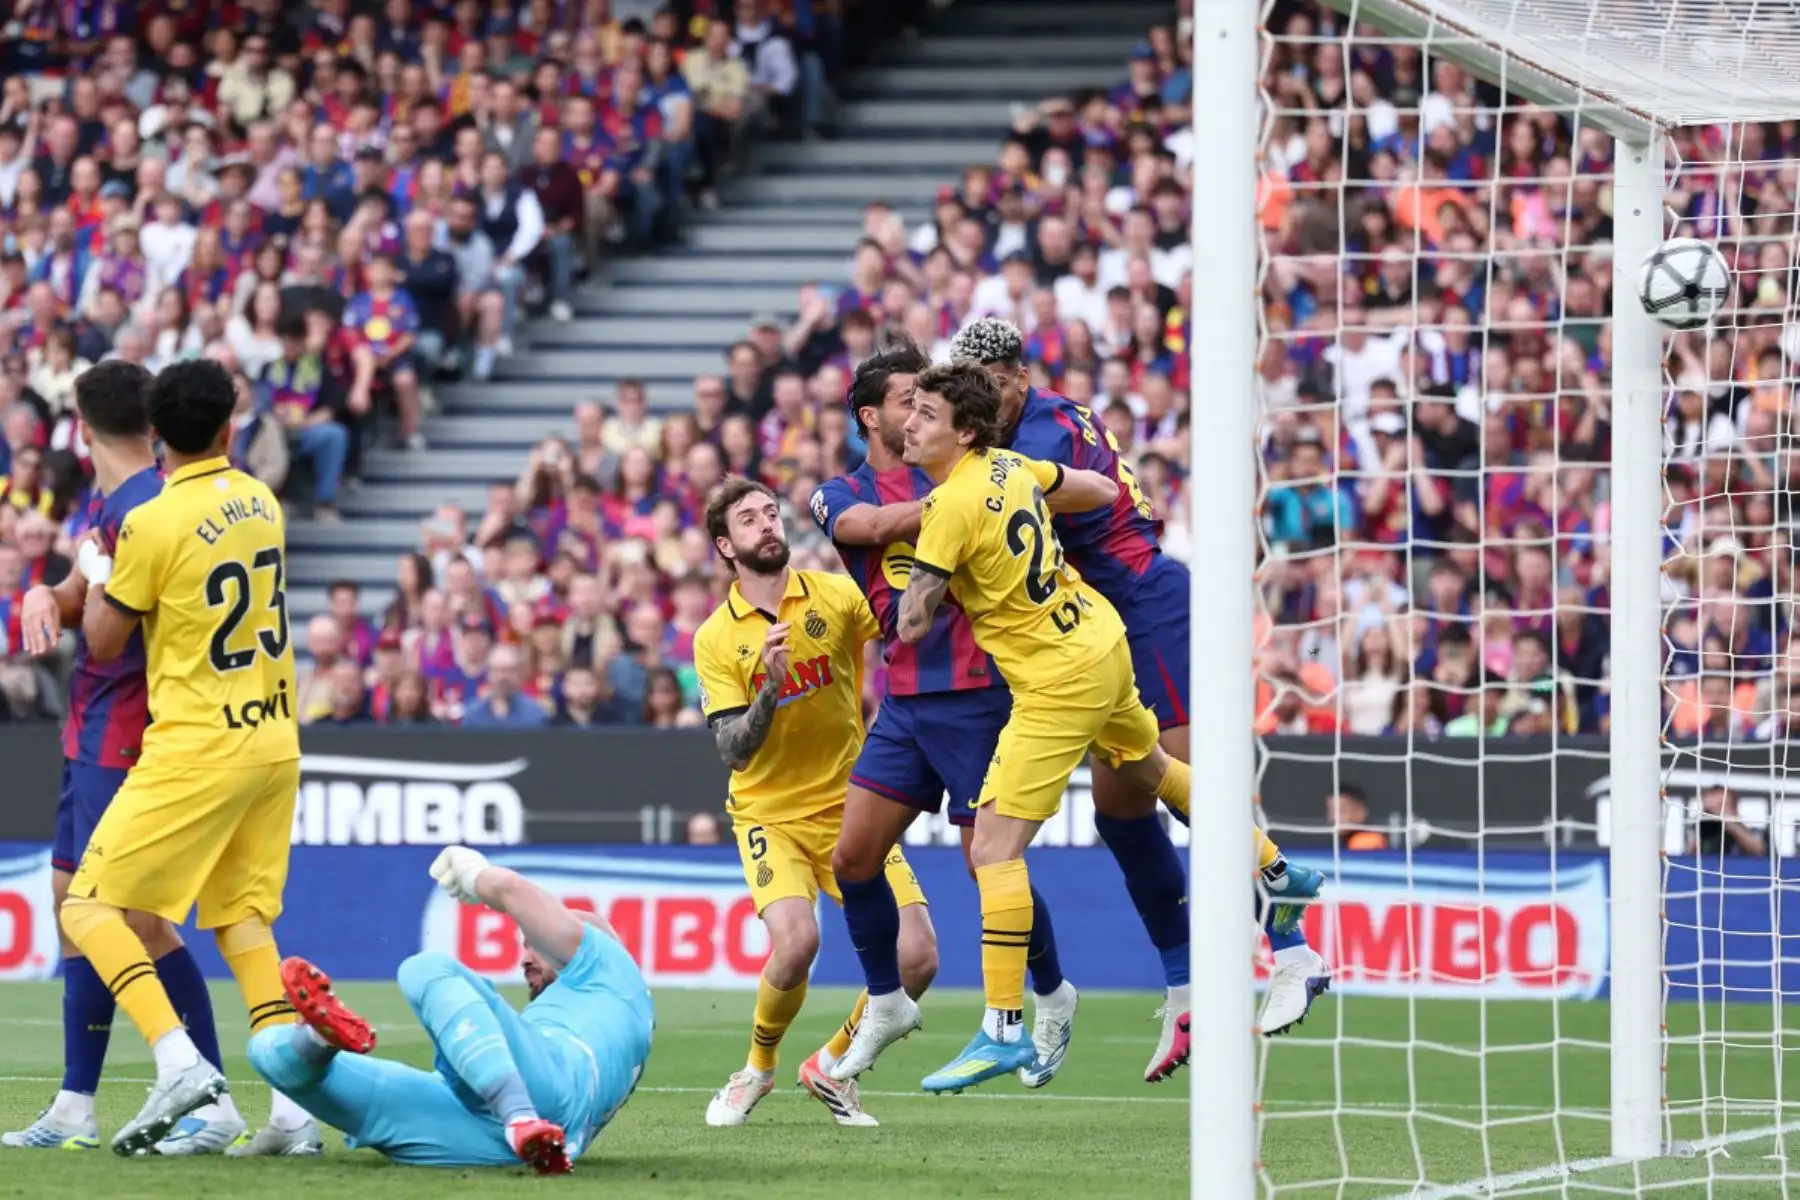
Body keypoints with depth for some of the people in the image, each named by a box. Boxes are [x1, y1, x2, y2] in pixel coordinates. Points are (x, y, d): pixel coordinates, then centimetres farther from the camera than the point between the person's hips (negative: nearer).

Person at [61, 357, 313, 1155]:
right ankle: (295, 1109, 4)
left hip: (196, 750, -7)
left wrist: (95, 577, 14)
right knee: (241, 918, 16)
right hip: (273, 739, 7)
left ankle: (179, 1061, -21)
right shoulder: (259, 502, 7)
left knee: (89, 909, -2)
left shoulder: (153, 525, -14)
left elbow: (105, 642, -4)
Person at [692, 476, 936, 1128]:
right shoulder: (715, 639, -5)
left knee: (916, 956, -11)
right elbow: (734, 751, -11)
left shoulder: (835, 596, -1)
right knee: (796, 940, -28)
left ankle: (832, 1067, 15)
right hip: (769, 813, -2)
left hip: (850, 806, 2)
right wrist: (769, 689, -28)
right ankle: (758, 1067, 2)